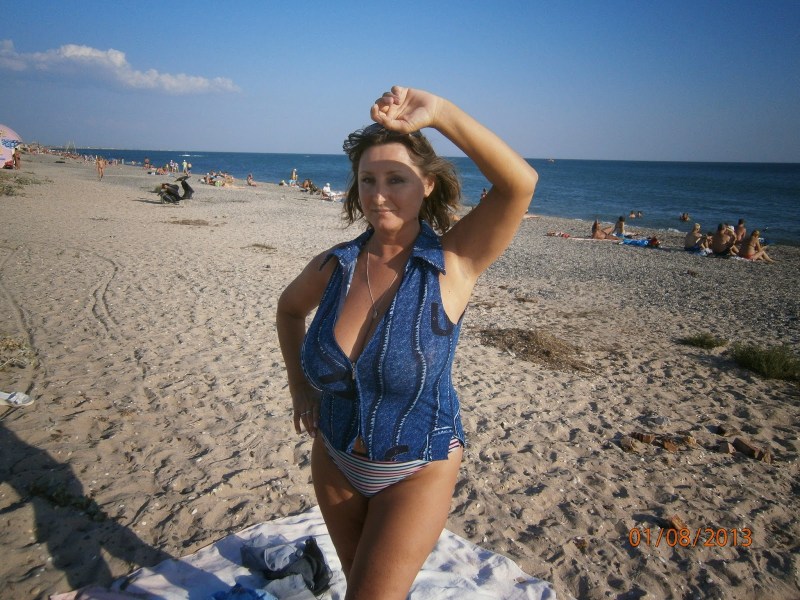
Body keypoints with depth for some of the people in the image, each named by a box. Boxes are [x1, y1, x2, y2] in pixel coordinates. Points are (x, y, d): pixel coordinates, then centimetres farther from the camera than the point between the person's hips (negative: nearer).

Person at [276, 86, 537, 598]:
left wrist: (440, 113, -37)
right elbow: (290, 308, 12)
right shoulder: (333, 267, -10)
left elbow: (520, 183, -35)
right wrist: (299, 387, 7)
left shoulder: (453, 263, -20)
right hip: (335, 460, 5)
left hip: (418, 470, -4)